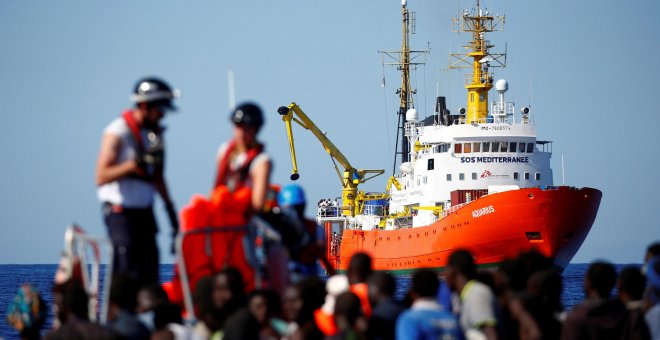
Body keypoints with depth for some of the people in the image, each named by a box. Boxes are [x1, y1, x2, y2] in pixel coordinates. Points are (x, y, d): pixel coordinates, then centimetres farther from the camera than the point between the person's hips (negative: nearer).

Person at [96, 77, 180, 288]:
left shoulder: (154, 132, 11)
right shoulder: (118, 132, -11)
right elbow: (102, 177, -16)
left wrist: (169, 206, 15)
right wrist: (135, 164, -25)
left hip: (144, 211, 7)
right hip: (120, 211, -7)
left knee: (150, 275, 2)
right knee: (128, 274, -14)